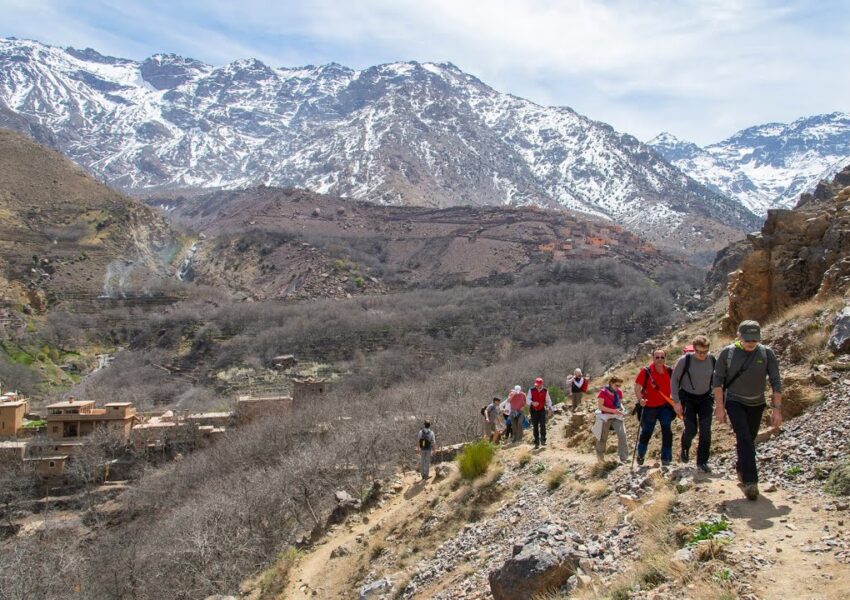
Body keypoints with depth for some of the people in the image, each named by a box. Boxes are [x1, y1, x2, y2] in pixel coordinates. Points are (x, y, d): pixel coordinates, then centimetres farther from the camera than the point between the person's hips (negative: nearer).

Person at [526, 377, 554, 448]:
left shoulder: (545, 391, 0)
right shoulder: (531, 390, -4)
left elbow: (548, 400, 8)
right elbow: (527, 399, -9)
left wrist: (549, 408, -1)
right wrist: (532, 403, -28)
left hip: (542, 410, 0)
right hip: (534, 410, 0)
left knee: (543, 425, -16)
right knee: (535, 427, 4)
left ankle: (543, 439, -3)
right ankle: (536, 442, 12)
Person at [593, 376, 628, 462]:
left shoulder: (619, 392, 0)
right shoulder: (603, 392, -15)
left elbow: (620, 403, 13)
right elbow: (600, 406, -17)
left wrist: (622, 409, -9)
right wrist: (613, 410, -25)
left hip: (617, 416, 3)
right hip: (605, 417, -3)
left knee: (622, 434, -15)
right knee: (603, 438, 9)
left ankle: (624, 457, -8)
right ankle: (600, 457, 32)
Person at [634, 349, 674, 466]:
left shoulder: (670, 371, -2)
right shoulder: (646, 371, -12)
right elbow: (637, 387, -13)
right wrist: (640, 399, -29)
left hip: (665, 406, 2)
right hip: (649, 407, -2)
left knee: (667, 431, -7)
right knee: (646, 433, 9)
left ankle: (666, 458, 4)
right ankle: (640, 455, 32)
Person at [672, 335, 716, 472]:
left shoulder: (713, 361, -9)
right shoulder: (684, 360, -17)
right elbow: (674, 380, -8)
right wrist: (676, 401, -12)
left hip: (705, 398, 2)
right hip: (687, 398, -2)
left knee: (705, 430, -8)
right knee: (691, 430, -7)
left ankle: (702, 462, 4)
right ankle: (685, 449, 26)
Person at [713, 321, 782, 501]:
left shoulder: (767, 353, -8)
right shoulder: (728, 352, -10)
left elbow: (776, 382, -5)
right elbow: (717, 380, -4)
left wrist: (777, 409, -9)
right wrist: (719, 406, -8)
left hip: (756, 404, 3)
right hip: (734, 402, -2)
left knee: (749, 440, 13)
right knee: (744, 438, -17)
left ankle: (740, 468, 39)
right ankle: (750, 482, -20)